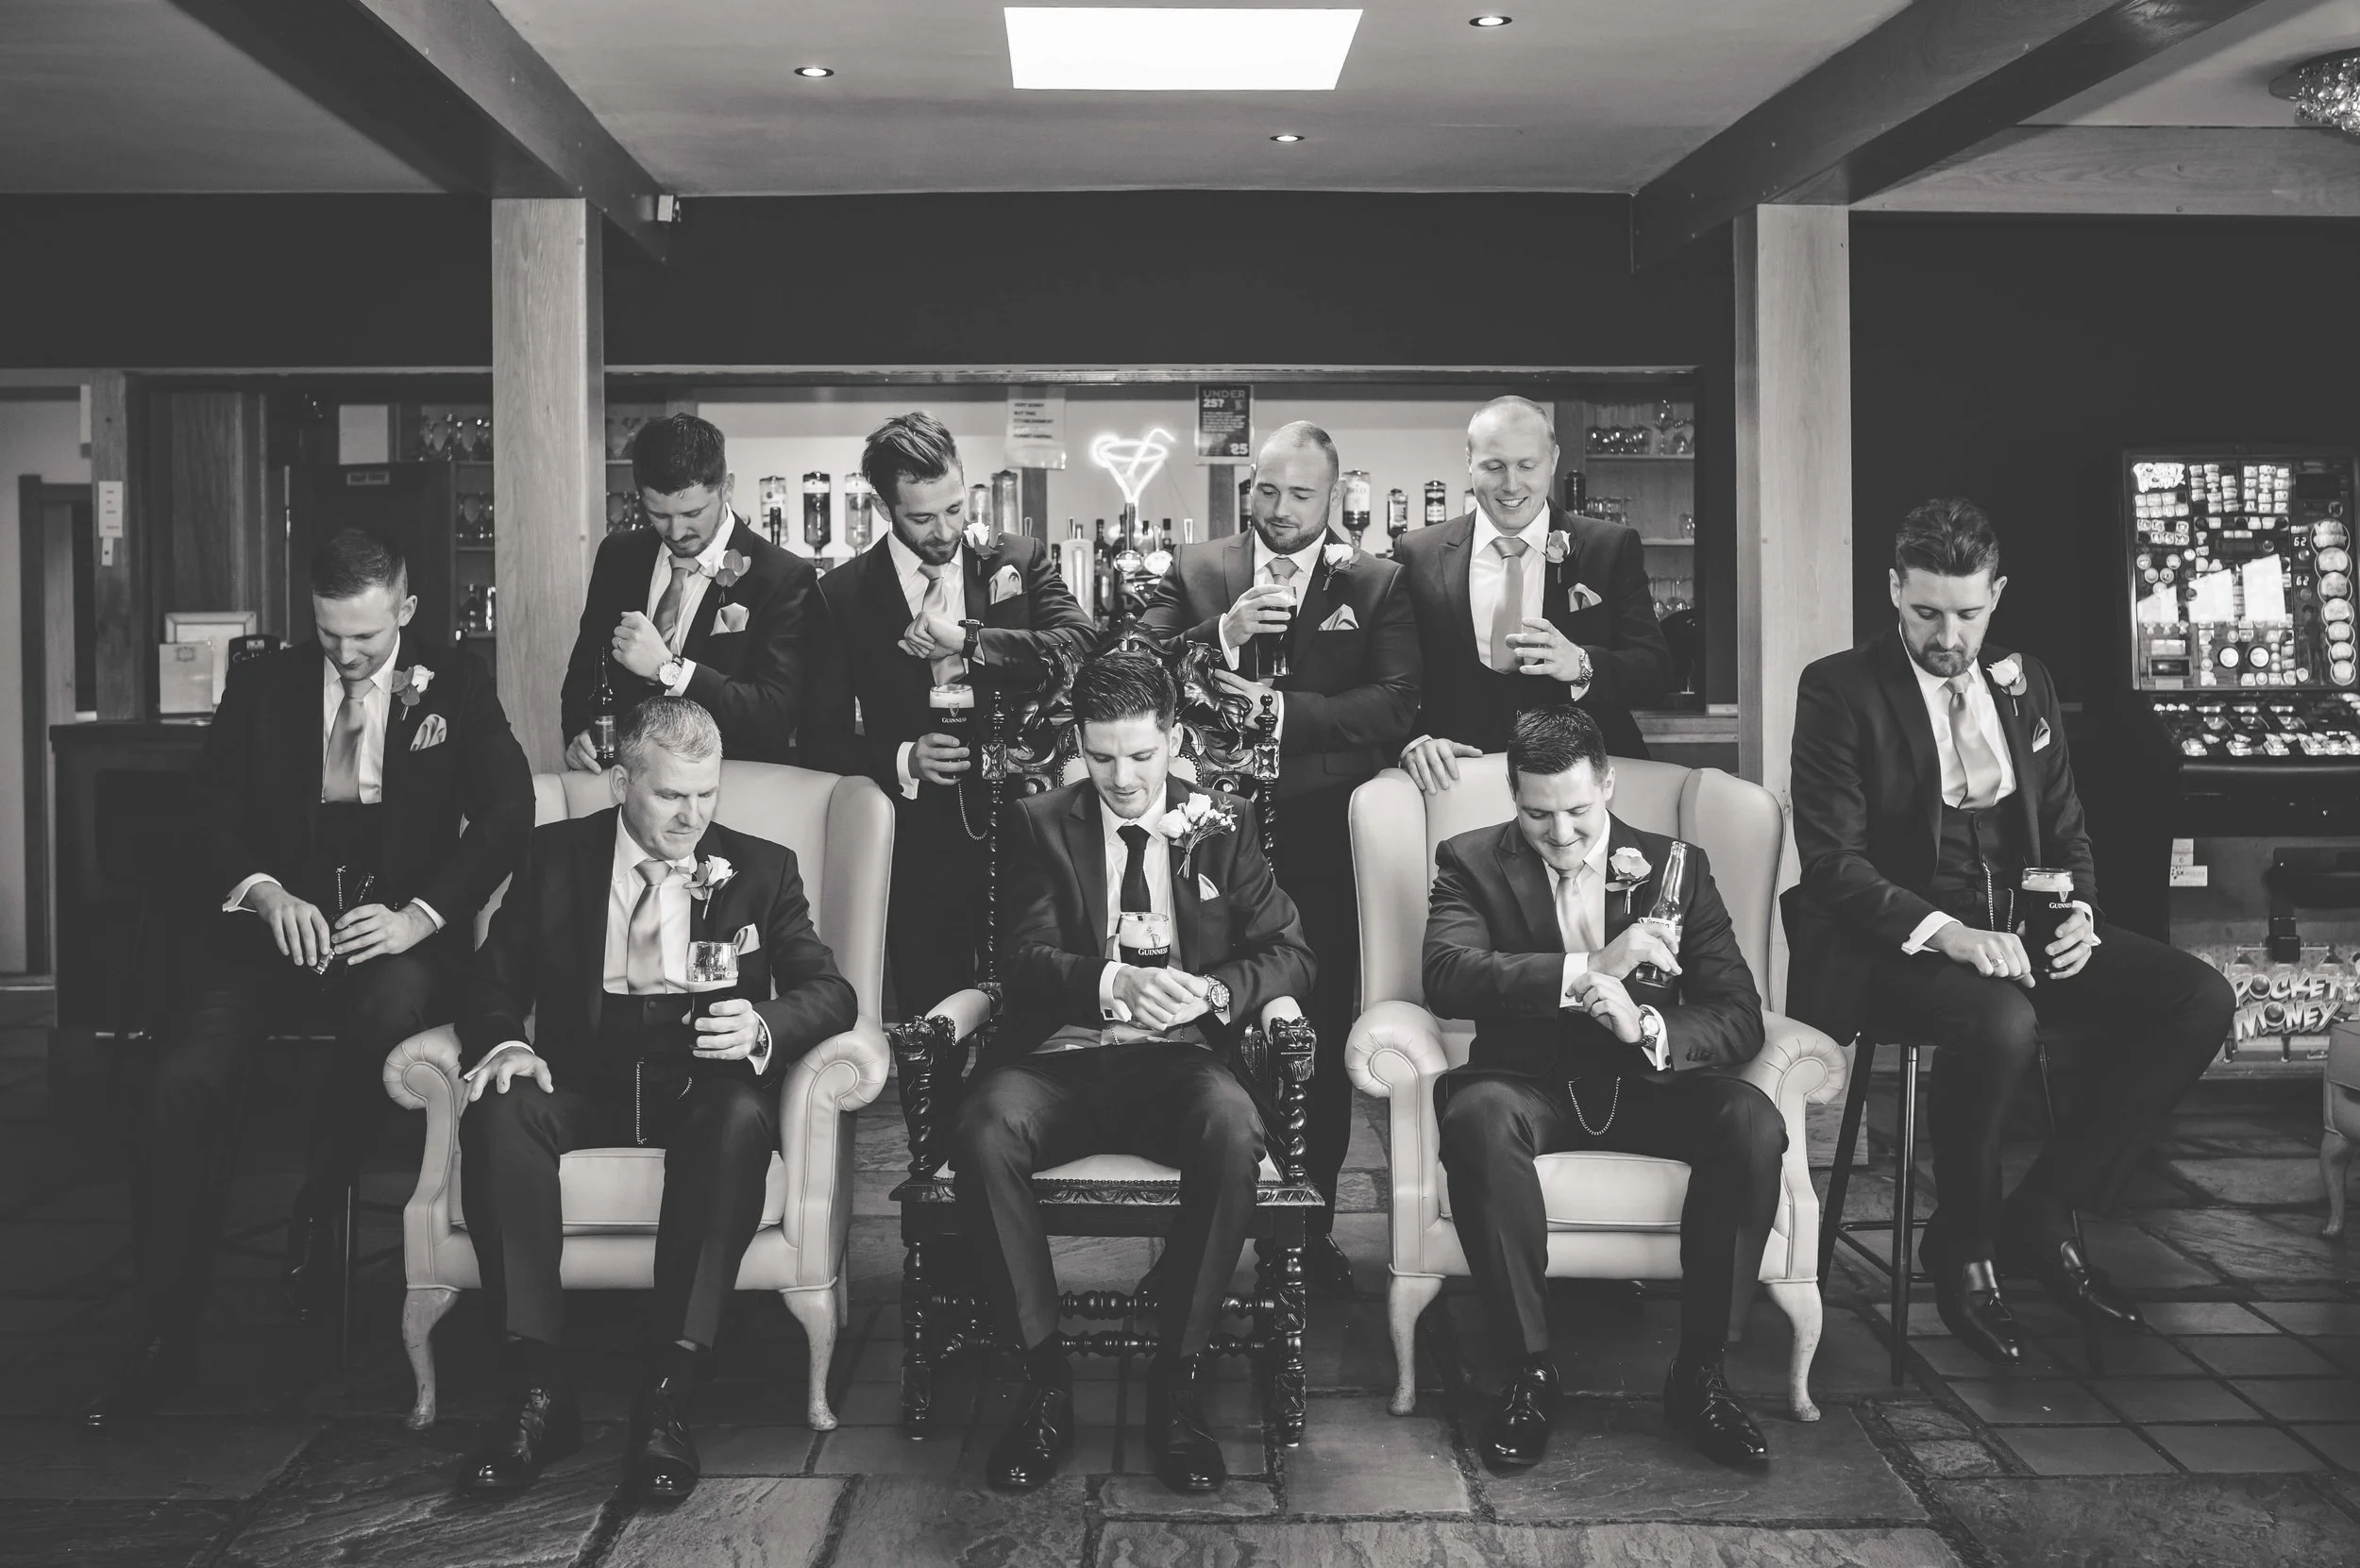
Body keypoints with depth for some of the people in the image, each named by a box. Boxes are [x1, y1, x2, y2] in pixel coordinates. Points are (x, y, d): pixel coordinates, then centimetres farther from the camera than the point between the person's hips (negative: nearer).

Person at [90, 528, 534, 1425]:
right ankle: (166, 1339, -9)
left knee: (392, 1006, -37)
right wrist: (263, 890, -14)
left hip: (398, 928, -2)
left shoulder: (456, 687, 7)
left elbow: (506, 810, -3)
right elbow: (213, 810, 7)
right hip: (278, 918, 2)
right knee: (183, 1083, -22)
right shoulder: (263, 686, 12)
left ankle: (315, 1217, -11)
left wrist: (419, 916, -16)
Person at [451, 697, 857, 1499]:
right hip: (582, 1082, 1)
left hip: (704, 1088, -1)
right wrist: (503, 1042, -15)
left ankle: (667, 1394, -32)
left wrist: (762, 1028, -21)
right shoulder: (554, 855, 11)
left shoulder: (761, 869, 9)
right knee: (499, 1111, -31)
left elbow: (829, 992, 1)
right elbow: (494, 981, 9)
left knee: (741, 1120, -36)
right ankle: (539, 1391, -27)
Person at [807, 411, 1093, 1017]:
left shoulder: (1020, 561, 5)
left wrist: (968, 641, -16)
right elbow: (825, 735, 3)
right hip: (918, 848, 0)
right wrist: (902, 760, -13)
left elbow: (1082, 644, -10)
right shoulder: (842, 593, 2)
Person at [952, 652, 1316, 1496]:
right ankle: (1044, 1378, -18)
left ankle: (1178, 1384, -19)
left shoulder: (1223, 826, 12)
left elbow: (1288, 952, 7)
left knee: (1233, 1133, -35)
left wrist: (1212, 993, -15)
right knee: (983, 1130, -32)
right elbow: (1023, 959, -1)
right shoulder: (1044, 825, 11)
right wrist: (1112, 983, -22)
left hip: (1182, 1056, 0)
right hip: (1063, 1056, 0)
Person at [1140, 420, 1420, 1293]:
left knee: (1323, 1038, 5)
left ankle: (1312, 1223, 19)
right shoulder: (1196, 573, 10)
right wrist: (1221, 632, -16)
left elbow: (1397, 703, -7)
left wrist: (1285, 710, -17)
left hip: (1323, 838, 0)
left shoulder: (1375, 586, 7)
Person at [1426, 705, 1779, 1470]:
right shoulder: (1471, 862, 3)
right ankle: (1531, 1367, -20)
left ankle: (1700, 1372, -12)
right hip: (1528, 1082, -2)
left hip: (1645, 1082, 2)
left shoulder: (1677, 867, 7)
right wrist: (1585, 971, -28)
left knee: (1753, 1122, -28)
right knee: (1479, 1116, -36)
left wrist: (1648, 1028, -25)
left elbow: (1740, 1016, -3)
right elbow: (1447, 975, -18)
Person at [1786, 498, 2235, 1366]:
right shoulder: (1840, 691, -7)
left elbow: (2066, 831, 17)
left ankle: (2041, 1215, -1)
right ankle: (1961, 1246, -8)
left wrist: (2079, 913, -5)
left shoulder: (2024, 683, 12)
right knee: (2001, 1023, -36)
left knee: (2197, 998, -13)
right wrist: (1947, 932, -27)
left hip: (2021, 925, 7)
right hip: (1900, 940, -6)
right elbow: (1834, 863, -14)